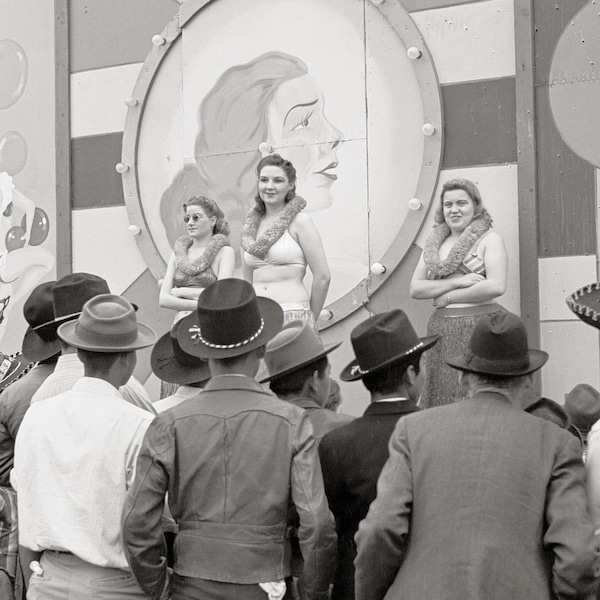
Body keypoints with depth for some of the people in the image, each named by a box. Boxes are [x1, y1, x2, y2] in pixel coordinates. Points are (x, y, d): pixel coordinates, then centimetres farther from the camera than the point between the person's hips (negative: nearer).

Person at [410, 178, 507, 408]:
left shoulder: (489, 239, 0)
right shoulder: (434, 243, 15)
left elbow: (496, 286, -13)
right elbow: (415, 288, 6)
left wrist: (448, 297, -7)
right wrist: (457, 282, -8)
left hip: (479, 327, -5)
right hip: (441, 330, 5)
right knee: (441, 403, 3)